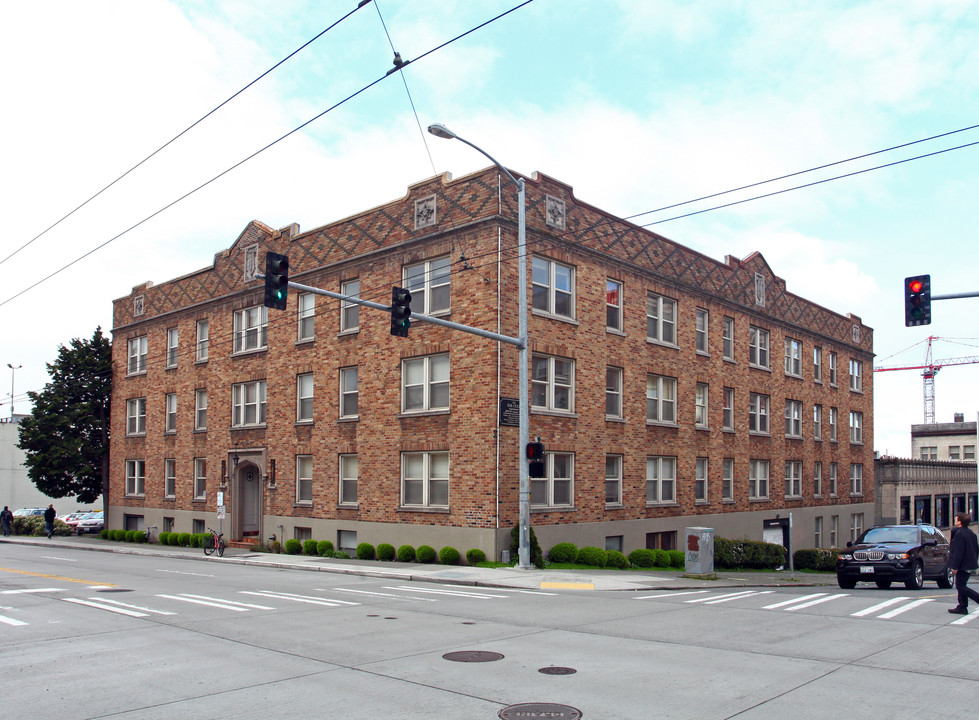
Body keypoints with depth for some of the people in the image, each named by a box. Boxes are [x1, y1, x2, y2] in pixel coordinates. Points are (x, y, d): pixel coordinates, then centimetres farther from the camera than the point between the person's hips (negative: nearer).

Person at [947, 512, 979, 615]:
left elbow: (958, 552, -21)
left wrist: (955, 567, -17)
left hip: (963, 565, -10)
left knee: (961, 587, -4)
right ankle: (962, 607, 17)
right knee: (961, 586, 15)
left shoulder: (959, 533, -18)